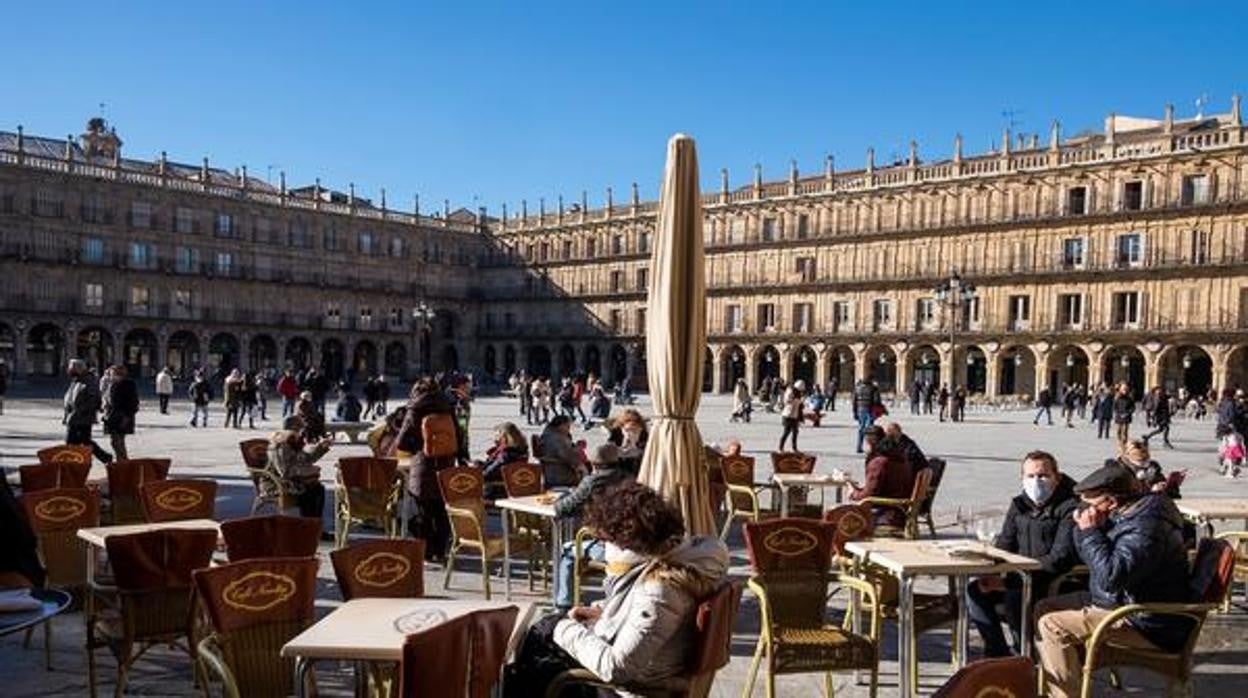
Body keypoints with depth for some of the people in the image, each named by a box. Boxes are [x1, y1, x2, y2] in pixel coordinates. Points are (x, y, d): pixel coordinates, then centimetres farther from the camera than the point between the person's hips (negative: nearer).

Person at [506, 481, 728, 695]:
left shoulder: (658, 591, -37)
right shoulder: (669, 549, -9)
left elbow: (615, 668, -31)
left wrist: (568, 631, -19)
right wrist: (601, 610, 1)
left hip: (635, 678, -9)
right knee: (546, 625, 19)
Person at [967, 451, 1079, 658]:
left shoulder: (1070, 507, -14)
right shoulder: (1019, 505, 11)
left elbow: (1060, 558, -23)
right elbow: (1004, 543, 14)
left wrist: (1008, 582, -27)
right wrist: (991, 574, -10)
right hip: (1022, 577, 8)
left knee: (1014, 597, -31)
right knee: (975, 591, -8)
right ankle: (998, 654, -1)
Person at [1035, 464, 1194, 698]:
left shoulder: (1146, 527, -26)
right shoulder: (1125, 515, 6)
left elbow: (1110, 577, -34)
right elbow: (1088, 557, 17)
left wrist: (1090, 531, -24)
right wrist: (1083, 528, -3)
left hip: (1149, 626, -11)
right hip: (1120, 602, 11)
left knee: (1052, 625, -20)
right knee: (1045, 608, 11)